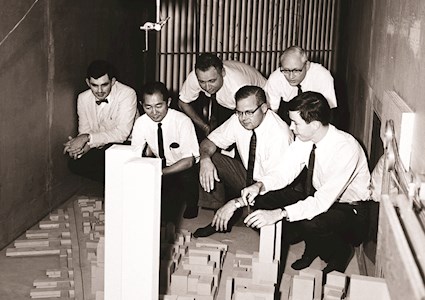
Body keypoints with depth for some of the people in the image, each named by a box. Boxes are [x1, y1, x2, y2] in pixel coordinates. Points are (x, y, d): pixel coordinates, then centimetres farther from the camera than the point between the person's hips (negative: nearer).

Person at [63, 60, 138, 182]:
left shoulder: (127, 94, -17)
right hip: (100, 149, 5)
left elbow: (122, 133, -24)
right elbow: (84, 131, 4)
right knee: (75, 164, -17)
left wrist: (88, 138, -29)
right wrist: (83, 146, -21)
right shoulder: (83, 98, 0)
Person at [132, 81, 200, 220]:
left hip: (185, 169, -3)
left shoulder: (182, 121, -23)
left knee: (187, 176, -31)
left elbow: (188, 161, -23)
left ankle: (192, 204, 1)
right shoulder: (141, 123, -12)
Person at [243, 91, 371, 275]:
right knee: (267, 200, -13)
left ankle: (340, 251, 0)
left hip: (352, 212, -7)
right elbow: (285, 172, -8)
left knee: (309, 223, -34)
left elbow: (323, 201, -36)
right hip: (320, 198, 7)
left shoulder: (346, 148, -32)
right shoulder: (304, 139, -13)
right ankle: (312, 246, 9)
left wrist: (279, 214, -43)